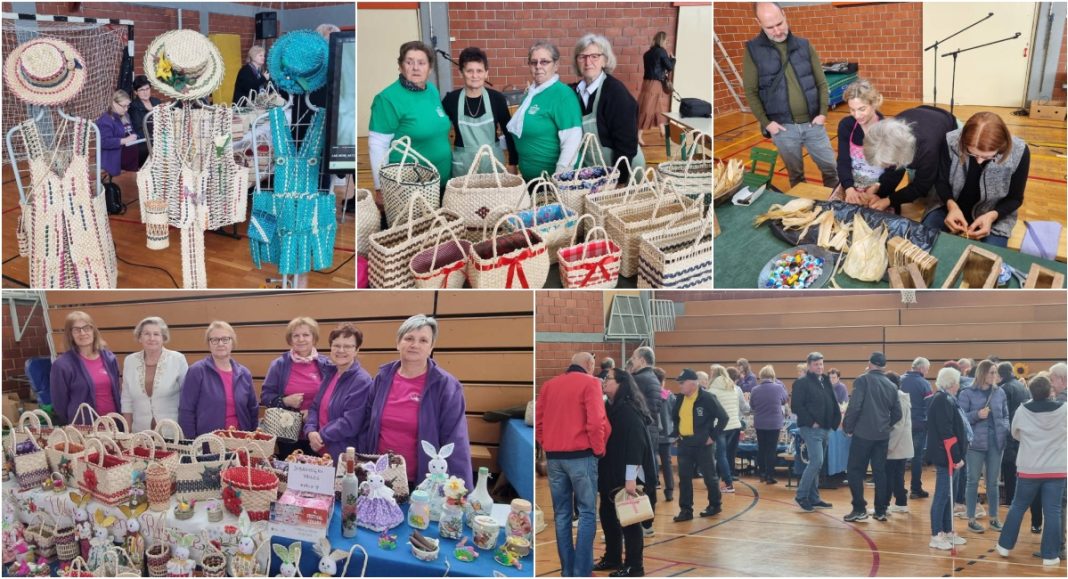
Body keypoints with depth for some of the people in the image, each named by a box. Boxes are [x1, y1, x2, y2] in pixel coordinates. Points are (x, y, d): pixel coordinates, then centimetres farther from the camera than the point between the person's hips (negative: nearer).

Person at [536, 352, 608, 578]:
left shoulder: (549, 384, 12)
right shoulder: (590, 383, -4)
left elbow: (537, 421, 9)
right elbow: (596, 421, -14)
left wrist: (547, 446, 14)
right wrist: (598, 449, -2)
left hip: (553, 457, 5)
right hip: (581, 455, -5)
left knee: (561, 514, 9)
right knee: (587, 513, 0)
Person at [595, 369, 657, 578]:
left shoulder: (628, 411, -18)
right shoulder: (607, 408, 10)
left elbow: (634, 445, -23)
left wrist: (630, 479, -27)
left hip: (625, 477, -9)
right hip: (609, 475, 9)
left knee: (628, 520, -2)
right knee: (607, 516, 16)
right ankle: (612, 558, 29)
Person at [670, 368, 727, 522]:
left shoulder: (707, 398, -13)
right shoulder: (680, 400, 6)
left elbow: (723, 417, -12)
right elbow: (674, 418, 24)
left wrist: (713, 436, -12)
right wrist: (676, 434, 12)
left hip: (703, 444, -6)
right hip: (684, 444, 6)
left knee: (709, 476, 7)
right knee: (684, 478, 3)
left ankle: (715, 505, 24)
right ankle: (686, 510, 9)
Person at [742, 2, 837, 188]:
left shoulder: (804, 46, 4)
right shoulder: (753, 50, -4)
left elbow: (821, 82, 7)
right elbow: (751, 92, -3)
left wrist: (823, 113, -5)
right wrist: (766, 122, -10)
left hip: (813, 123, 2)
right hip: (783, 128, -2)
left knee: (830, 168, 10)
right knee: (796, 175, 12)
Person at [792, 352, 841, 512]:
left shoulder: (825, 382, 15)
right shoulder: (802, 382, -8)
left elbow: (833, 404, 19)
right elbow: (796, 406, -14)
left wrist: (835, 421, 5)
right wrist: (811, 422, -16)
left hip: (824, 429, 7)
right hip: (811, 429, -7)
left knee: (816, 463, 12)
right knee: (816, 462, -14)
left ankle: (813, 498, 18)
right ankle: (801, 496, -4)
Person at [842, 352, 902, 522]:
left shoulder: (863, 380, -8)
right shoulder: (891, 385, 8)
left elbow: (854, 406, -16)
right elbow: (897, 414, 11)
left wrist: (847, 427, -4)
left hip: (863, 433, -5)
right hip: (882, 435, 5)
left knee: (855, 471, 3)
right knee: (880, 472, 11)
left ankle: (859, 509, -1)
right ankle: (881, 511, 12)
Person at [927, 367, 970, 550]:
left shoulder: (945, 400, 14)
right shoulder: (943, 401, -17)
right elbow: (947, 433, -22)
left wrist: (957, 456, 16)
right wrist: (956, 457, -21)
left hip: (948, 457, 10)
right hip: (946, 457, -10)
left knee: (948, 494, 15)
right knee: (942, 495, -4)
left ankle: (947, 532, 23)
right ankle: (936, 536, 1)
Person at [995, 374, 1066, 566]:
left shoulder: (1022, 410, -6)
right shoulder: (1063, 409, -10)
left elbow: (1015, 434, 10)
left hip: (1029, 468, 1)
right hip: (1056, 469, -1)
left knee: (1018, 506, 15)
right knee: (1052, 511, 4)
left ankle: (1005, 545, 23)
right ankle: (1050, 555, 4)